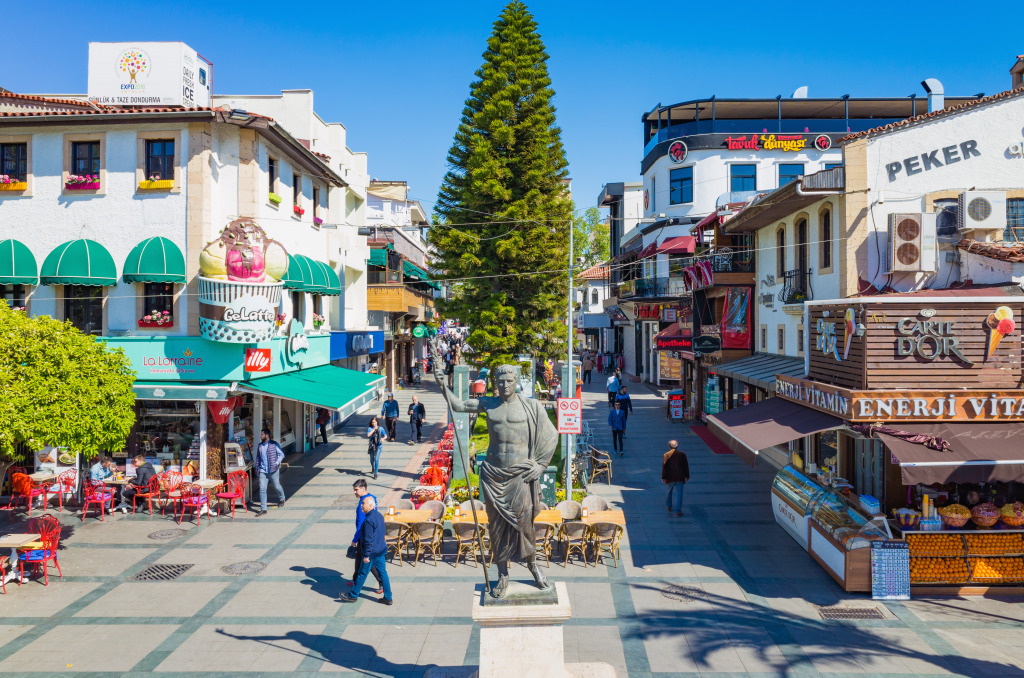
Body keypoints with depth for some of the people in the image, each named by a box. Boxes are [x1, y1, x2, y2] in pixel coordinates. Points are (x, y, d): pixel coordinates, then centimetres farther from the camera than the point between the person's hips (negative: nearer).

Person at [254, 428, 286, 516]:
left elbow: (281, 454, -3)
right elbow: (258, 457, 19)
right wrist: (257, 467, 11)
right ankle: (263, 509, -5)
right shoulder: (259, 446, 8)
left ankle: (282, 499, 43)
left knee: (276, 486, 12)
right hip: (263, 471, 3)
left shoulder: (274, 444, -7)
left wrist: (277, 463, -15)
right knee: (262, 489, -7)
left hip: (273, 470, -3)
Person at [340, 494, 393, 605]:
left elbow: (368, 539, -21)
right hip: (381, 550, 9)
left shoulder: (369, 520, -21)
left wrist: (366, 555, -17)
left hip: (371, 552, -8)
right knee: (383, 573, 11)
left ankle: (353, 595, 22)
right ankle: (388, 598, 15)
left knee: (362, 574, 7)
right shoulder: (379, 515, 8)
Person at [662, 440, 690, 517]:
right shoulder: (682, 454, 0)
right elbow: (686, 466, 6)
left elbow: (664, 467, -6)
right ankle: (678, 510, -5)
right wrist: (687, 476, 15)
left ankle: (668, 506, 34)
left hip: (670, 477, 0)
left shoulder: (666, 455, -5)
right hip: (680, 477, 0)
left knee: (669, 491, 21)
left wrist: (663, 477, -2)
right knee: (679, 494, 0)